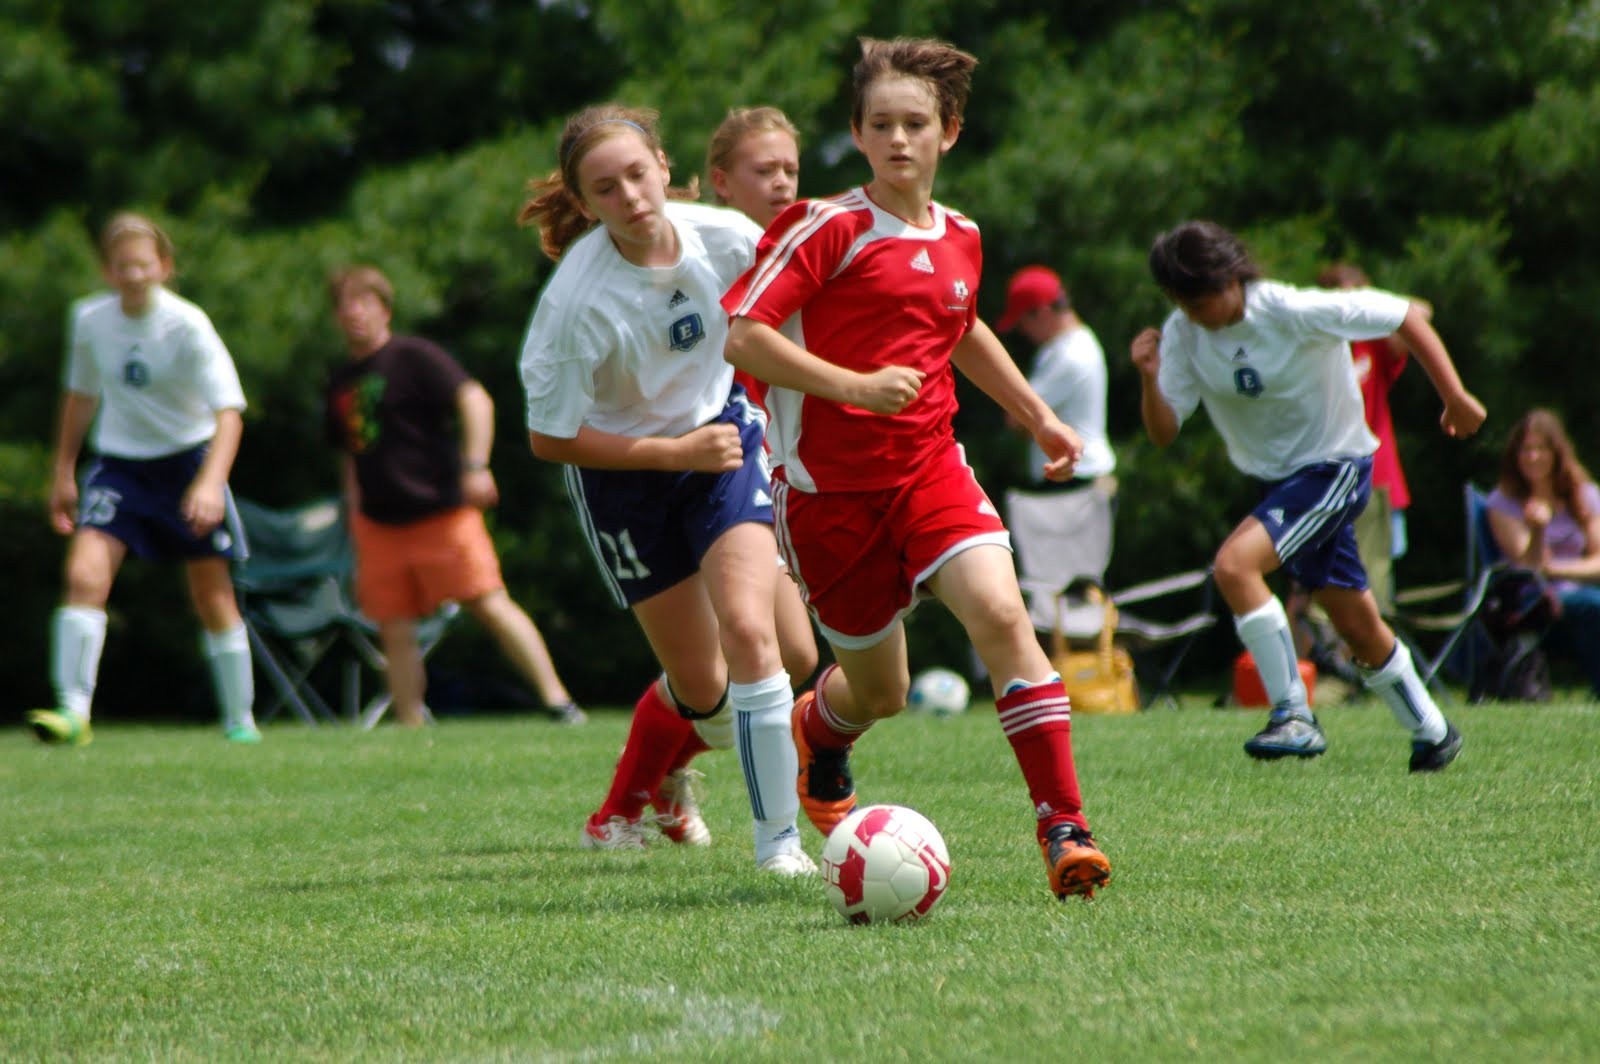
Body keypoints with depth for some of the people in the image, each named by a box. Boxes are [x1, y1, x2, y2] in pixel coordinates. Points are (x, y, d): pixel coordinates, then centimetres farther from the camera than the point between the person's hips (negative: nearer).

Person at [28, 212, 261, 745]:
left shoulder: (187, 326, -18)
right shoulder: (90, 320, -5)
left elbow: (229, 411, -24)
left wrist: (209, 482, -38)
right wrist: (63, 473, 15)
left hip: (188, 460, -2)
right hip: (118, 462, 2)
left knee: (213, 596, 4)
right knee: (84, 574, -19)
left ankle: (240, 720, 18)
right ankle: (72, 710, -21)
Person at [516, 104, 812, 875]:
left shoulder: (725, 237, -19)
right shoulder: (576, 300, -28)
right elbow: (549, 439, -18)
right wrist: (675, 451, -20)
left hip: (720, 431, 2)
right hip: (623, 471, -2)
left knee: (748, 630, -19)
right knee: (701, 686, 4)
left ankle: (778, 841, -11)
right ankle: (628, 805, 36)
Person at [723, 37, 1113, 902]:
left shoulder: (959, 240, 9)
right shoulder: (830, 229, -11)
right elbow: (742, 337, -17)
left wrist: (1036, 416, 33)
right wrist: (856, 387, -26)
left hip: (929, 465, 4)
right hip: (829, 484, -4)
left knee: (1000, 611, -23)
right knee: (880, 690, 9)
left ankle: (1063, 824, -21)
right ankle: (818, 731, 48)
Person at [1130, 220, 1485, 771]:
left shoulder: (1295, 312, -24)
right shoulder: (1182, 335, -9)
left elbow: (1404, 316, -16)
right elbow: (1163, 432, -8)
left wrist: (1455, 396, -15)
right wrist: (1150, 379, -27)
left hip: (1333, 466, -6)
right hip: (1277, 478, 6)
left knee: (1235, 564, -26)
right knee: (1360, 627, 12)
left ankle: (1294, 716, -22)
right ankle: (1433, 734, 31)